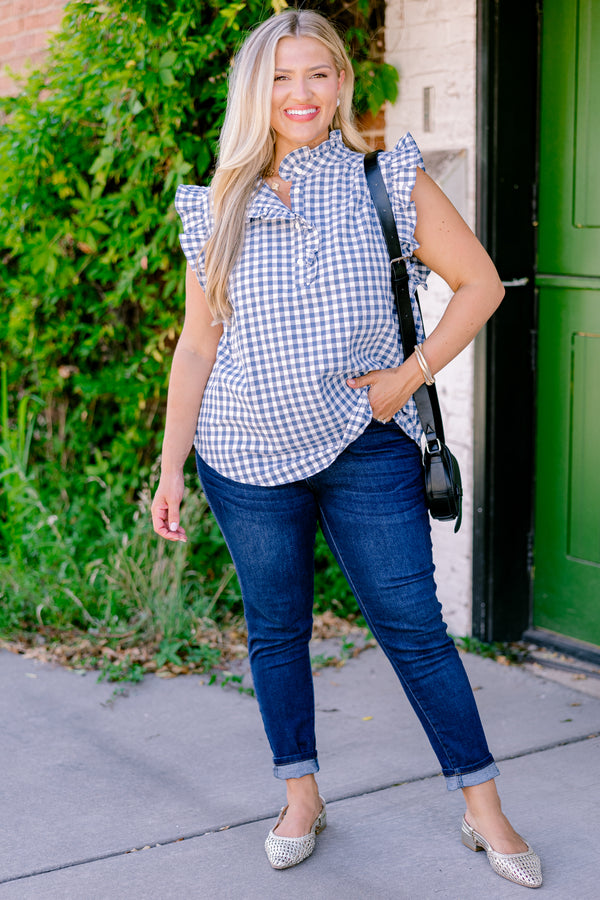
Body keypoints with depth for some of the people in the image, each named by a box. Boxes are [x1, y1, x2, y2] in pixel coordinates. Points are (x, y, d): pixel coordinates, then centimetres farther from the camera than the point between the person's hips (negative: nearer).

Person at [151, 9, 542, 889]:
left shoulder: (387, 179, -2)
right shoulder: (218, 208, 3)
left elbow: (479, 282, 3)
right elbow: (198, 344, 7)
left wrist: (411, 374, -7)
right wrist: (172, 466, 5)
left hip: (366, 445, -2)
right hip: (247, 453, 2)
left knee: (414, 625, 1)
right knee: (276, 628, 11)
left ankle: (484, 809, 14)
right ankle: (301, 799, 29)